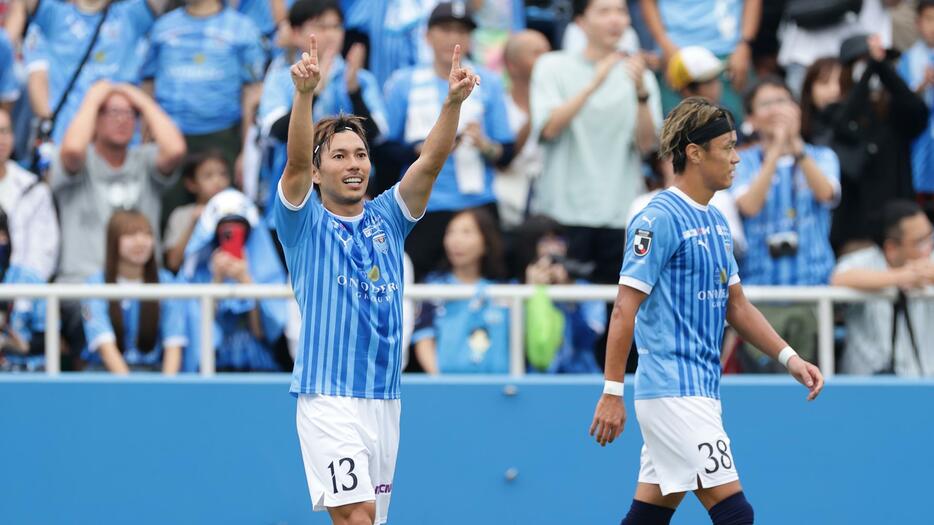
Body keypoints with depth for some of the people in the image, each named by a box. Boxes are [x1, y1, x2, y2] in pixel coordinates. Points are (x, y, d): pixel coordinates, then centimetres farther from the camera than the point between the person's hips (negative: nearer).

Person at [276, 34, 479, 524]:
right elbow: (296, 161, -16)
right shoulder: (305, 222, 2)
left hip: (385, 397, 5)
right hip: (328, 397, -5)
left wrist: (453, 102, -18)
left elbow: (430, 162, -1)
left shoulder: (387, 218, 12)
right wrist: (304, 94, -33)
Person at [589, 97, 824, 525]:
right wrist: (612, 392, -17)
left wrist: (788, 357, 11)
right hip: (673, 390, -9)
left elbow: (736, 305, 22)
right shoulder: (660, 219, -12)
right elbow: (625, 310, -14)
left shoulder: (716, 223, 16)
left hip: (699, 391, 9)